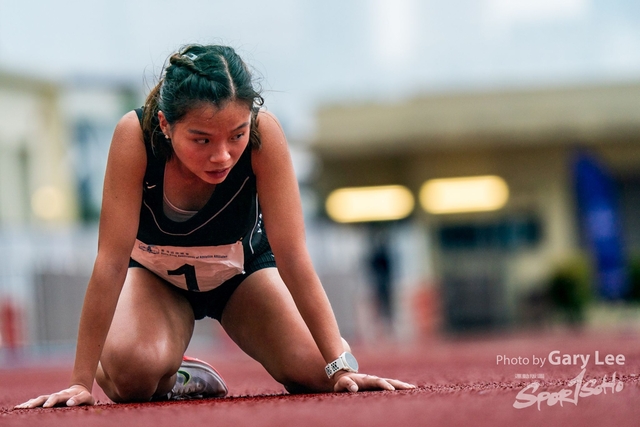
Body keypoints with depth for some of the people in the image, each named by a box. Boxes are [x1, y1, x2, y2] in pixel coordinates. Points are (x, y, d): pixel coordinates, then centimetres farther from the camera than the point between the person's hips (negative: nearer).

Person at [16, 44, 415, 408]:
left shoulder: (263, 133, -33)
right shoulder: (136, 135, -36)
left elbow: (293, 256, -29)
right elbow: (112, 260, -33)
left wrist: (340, 365, -33)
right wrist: (81, 382, -34)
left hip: (242, 266, 1)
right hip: (156, 272, -1)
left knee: (318, 375, -19)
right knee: (131, 374, -31)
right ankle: (176, 378, 5)